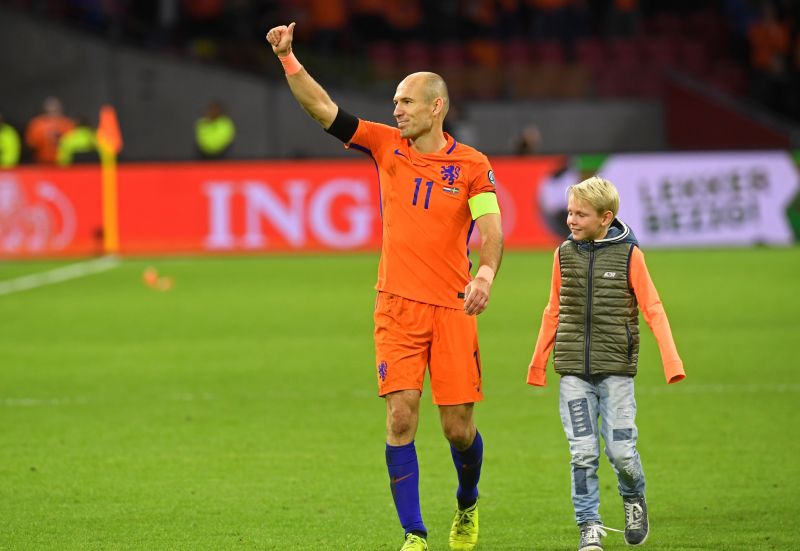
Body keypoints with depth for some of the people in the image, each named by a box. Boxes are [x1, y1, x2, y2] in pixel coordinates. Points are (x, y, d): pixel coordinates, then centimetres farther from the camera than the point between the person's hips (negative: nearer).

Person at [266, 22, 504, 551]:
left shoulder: (472, 164, -1)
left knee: (459, 427, 2)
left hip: (452, 308, -1)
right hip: (398, 304, 1)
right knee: (401, 417, -9)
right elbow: (322, 107, 2)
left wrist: (486, 275, -31)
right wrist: (287, 58, -9)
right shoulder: (387, 146, 5)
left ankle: (468, 505, 32)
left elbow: (491, 228, -12)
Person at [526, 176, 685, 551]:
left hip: (616, 369, -2)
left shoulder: (628, 254, -2)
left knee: (621, 450, -6)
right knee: (583, 453, -5)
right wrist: (538, 361, 19)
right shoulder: (565, 254, 7)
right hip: (574, 371, 2)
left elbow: (652, 309, 0)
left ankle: (633, 499, 25)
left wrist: (670, 359, -10)